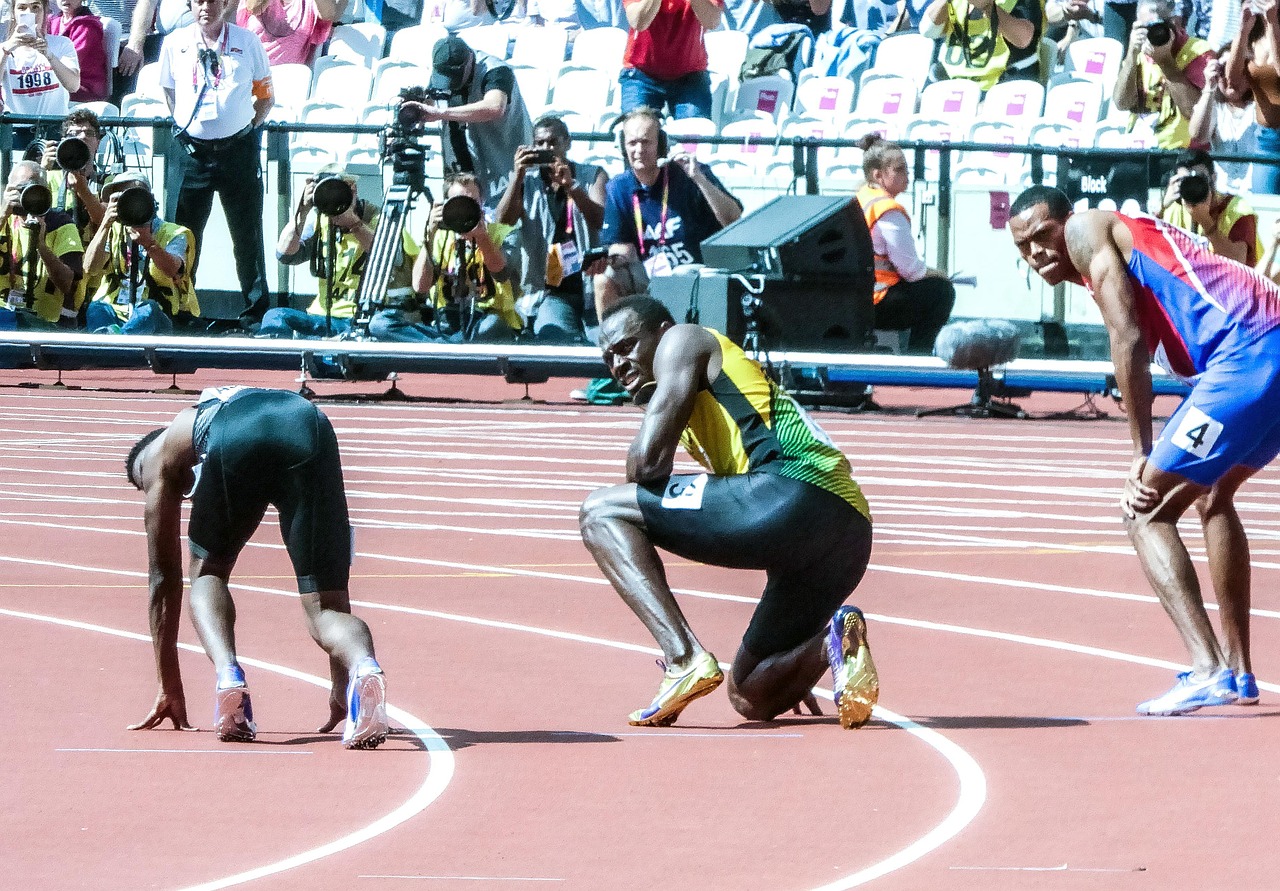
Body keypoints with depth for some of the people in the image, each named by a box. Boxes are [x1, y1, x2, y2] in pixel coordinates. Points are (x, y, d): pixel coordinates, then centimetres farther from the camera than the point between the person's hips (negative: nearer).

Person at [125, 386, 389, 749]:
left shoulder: (161, 455, 38)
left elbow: (164, 579, 37)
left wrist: (169, 689, 43)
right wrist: (341, 687, 50)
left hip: (232, 445, -2)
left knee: (207, 573, 24)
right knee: (326, 605, 3)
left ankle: (228, 677, -3)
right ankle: (363, 667, -30)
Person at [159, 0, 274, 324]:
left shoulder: (247, 43, 3)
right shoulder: (175, 44, 5)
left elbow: (265, 96, 10)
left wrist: (250, 127, 1)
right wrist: (186, 124, 7)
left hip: (239, 148, -1)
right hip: (191, 149, 1)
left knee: (247, 231, 3)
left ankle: (256, 308, 11)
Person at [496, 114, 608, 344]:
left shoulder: (593, 176, 7)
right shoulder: (526, 182, 10)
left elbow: (600, 220, -11)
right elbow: (503, 221, -6)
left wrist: (570, 186, -27)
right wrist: (518, 175, -18)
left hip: (592, 284, 0)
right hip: (553, 293, 0)